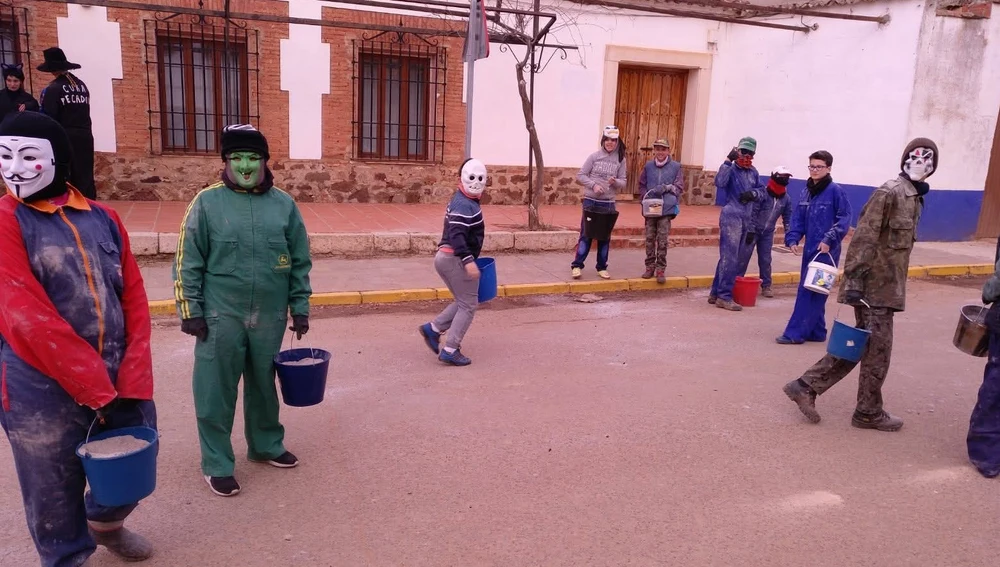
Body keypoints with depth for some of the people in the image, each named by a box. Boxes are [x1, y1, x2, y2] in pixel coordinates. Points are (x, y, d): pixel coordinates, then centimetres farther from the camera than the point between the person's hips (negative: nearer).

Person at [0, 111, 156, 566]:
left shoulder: (103, 218, 4)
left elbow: (135, 301, 2)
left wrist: (132, 384, -7)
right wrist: (98, 390, -17)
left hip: (118, 379, 4)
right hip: (44, 390, -4)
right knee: (55, 492, 12)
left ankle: (105, 521, 50)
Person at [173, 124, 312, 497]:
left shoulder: (284, 204, 3)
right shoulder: (207, 202, -4)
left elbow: (300, 262, 7)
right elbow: (187, 262, -3)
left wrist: (300, 307, 6)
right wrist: (190, 310, -6)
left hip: (270, 316, 3)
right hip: (221, 316, -2)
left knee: (264, 385, 18)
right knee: (216, 392, 5)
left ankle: (266, 445, 37)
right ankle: (217, 464, 21)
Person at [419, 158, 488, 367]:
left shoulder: (464, 201, 17)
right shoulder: (464, 205, -15)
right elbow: (456, 235, -27)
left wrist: (468, 258, 28)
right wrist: (468, 260, -33)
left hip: (446, 257, 10)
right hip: (455, 259, -10)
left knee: (463, 302, 20)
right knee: (468, 305, -2)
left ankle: (433, 328, 16)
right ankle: (450, 351, -1)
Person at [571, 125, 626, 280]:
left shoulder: (620, 160, 2)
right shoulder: (594, 156, -3)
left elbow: (623, 183, 3)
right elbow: (580, 176, -2)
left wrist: (615, 182, -18)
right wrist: (593, 185, -16)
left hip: (608, 203, 2)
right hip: (591, 201, -2)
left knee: (604, 236, 9)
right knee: (586, 234, 1)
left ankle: (602, 267, 19)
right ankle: (577, 265, 6)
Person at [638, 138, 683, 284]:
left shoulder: (676, 166, 2)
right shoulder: (648, 166, 7)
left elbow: (679, 187, 1)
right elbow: (642, 185, 11)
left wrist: (666, 187, -16)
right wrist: (646, 197, -6)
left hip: (666, 208, -2)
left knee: (662, 240, -3)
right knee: (650, 239, 6)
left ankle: (661, 269, 6)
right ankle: (650, 267, 17)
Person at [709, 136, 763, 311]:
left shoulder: (753, 172, 11)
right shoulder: (731, 169, -9)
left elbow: (761, 189, 19)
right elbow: (720, 182, -26)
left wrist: (753, 193, -2)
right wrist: (728, 161, -30)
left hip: (745, 218, 8)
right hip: (731, 217, -8)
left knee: (733, 257, 12)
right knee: (729, 257, -8)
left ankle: (716, 292, 20)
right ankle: (724, 297, -2)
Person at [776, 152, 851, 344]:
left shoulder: (835, 191, -9)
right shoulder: (807, 192, 11)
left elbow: (844, 220, -11)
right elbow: (798, 219, 12)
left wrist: (829, 240, -19)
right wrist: (792, 239, -2)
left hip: (826, 251, -7)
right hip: (810, 249, 7)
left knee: (809, 291, -7)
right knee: (814, 293, 12)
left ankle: (795, 333, -4)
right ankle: (816, 332, 21)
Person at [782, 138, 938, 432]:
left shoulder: (914, 196, 14)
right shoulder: (889, 192, -14)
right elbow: (864, 238, -19)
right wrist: (854, 280, -24)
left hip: (886, 286, 9)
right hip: (876, 286, -9)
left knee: (857, 344, 11)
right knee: (878, 349, 2)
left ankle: (806, 386, 14)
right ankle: (869, 412, 17)